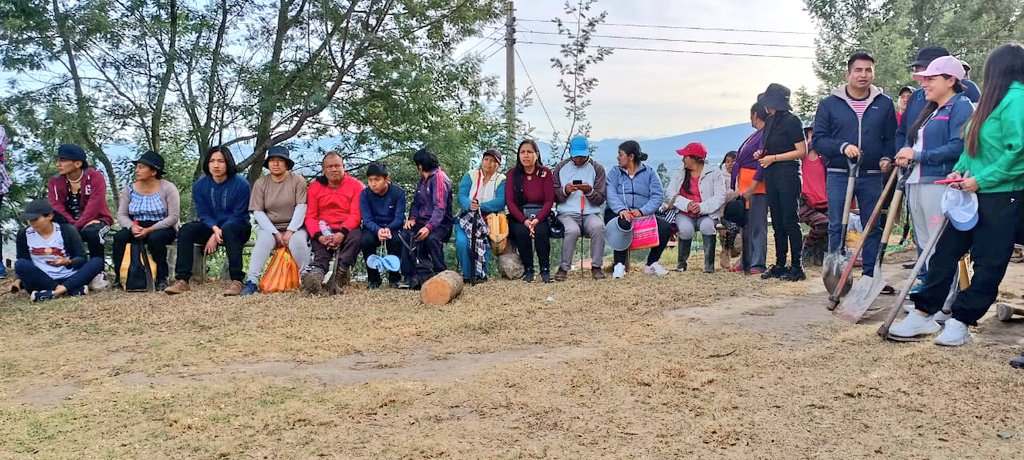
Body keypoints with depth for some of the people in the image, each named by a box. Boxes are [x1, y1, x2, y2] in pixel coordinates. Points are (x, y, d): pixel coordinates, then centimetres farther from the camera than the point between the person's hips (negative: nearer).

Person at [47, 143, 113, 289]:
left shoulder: (95, 177, -15)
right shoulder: (55, 181, -1)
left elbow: (93, 207, -25)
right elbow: (57, 208, -12)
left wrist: (76, 228, -33)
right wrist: (73, 225, -28)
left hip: (96, 220, -4)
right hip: (70, 223, 4)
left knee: (92, 232, -38)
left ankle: (98, 273, -19)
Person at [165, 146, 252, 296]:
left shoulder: (241, 184, -11)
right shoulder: (199, 185, 1)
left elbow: (238, 216, -14)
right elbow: (203, 214, -3)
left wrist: (217, 235, -23)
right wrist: (215, 229, -25)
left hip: (237, 229, -4)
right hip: (211, 226, 4)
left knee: (228, 230, -38)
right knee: (186, 230, -23)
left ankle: (236, 281, -38)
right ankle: (182, 280, -25)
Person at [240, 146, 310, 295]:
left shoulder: (298, 180, 0)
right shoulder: (260, 183, 5)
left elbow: (301, 207, -8)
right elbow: (258, 212, -2)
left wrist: (290, 231, -18)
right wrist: (275, 233, -14)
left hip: (295, 227, -1)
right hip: (269, 227, 1)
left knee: (298, 242, -33)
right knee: (263, 241, -30)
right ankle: (251, 281, -36)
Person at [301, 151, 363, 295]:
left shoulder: (356, 185, 2)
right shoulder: (314, 187, 8)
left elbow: (356, 214, -6)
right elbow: (310, 217, 3)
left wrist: (342, 233, -22)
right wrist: (319, 236, -17)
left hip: (347, 230, -1)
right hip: (323, 231, 1)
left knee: (356, 237, -33)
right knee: (319, 245, -29)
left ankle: (340, 271, -46)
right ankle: (316, 275, -56)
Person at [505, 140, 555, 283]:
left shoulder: (545, 172, 1)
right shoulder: (512, 174, 1)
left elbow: (549, 200, -5)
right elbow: (510, 201, -5)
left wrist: (537, 220, -21)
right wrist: (524, 220, -21)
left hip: (540, 215, 0)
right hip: (519, 216, 0)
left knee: (541, 231, -31)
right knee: (521, 232, -31)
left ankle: (545, 270, -16)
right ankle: (528, 270, -15)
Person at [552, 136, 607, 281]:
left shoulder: (597, 168, 9)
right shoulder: (561, 167, 11)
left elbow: (601, 199, 5)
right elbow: (554, 196, 9)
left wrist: (590, 191, -16)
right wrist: (565, 191, -13)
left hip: (591, 213, 1)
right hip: (567, 214, 0)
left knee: (598, 226, -34)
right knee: (572, 230, -35)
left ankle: (597, 266, -18)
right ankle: (564, 268, -17)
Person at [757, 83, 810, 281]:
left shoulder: (791, 121, -9)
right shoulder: (770, 122, 13)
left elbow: (801, 151, -12)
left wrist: (773, 158, -14)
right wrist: (762, 154, 5)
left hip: (788, 174, -8)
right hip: (771, 176, 8)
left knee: (789, 221, -6)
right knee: (777, 222, 10)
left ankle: (796, 267, -1)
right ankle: (780, 265, 16)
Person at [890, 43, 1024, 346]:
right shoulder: (993, 101, 14)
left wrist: (981, 180, -17)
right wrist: (959, 171, 3)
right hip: (975, 194, 9)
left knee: (988, 265, 3)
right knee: (945, 251, 8)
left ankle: (961, 323, 11)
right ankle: (923, 314, 15)